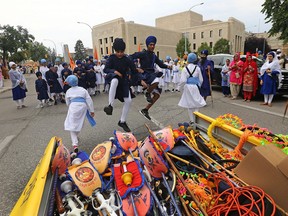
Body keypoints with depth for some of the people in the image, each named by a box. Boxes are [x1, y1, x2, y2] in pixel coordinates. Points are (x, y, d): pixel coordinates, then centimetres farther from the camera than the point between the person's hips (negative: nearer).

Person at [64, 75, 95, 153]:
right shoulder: (83, 90, 16)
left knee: (72, 126, -1)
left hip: (73, 106, -3)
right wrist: (91, 111, 12)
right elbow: (89, 100, 9)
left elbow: (68, 103, 19)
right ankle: (76, 138, 36)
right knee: (79, 123, 19)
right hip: (83, 106, 3)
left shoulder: (68, 91, 12)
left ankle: (75, 144, -13)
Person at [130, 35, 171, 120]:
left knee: (157, 94, 4)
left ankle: (145, 110, 14)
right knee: (156, 81, -38)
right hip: (144, 75, -8)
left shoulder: (154, 56, 14)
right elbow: (131, 57, -12)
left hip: (152, 75, 8)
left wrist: (167, 66, 2)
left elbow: (160, 64, 19)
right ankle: (147, 93, -8)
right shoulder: (143, 54, -7)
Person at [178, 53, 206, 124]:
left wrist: (181, 87, 5)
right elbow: (201, 79, 5)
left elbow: (183, 80, -12)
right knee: (196, 103, 9)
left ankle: (192, 120, 15)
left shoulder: (185, 68, -8)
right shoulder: (197, 68, -1)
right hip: (195, 87, 1)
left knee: (189, 103, 8)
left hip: (188, 87, -1)